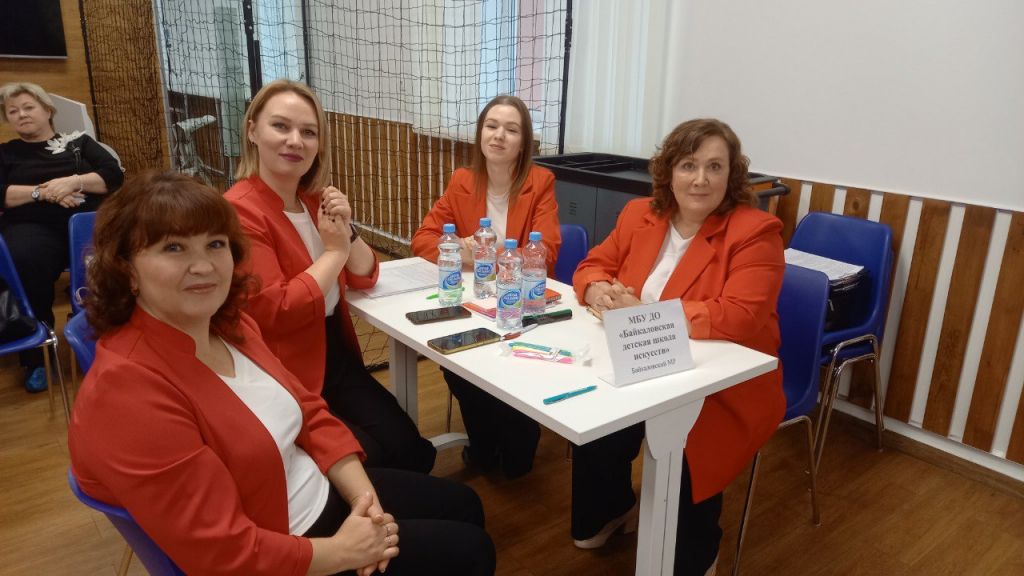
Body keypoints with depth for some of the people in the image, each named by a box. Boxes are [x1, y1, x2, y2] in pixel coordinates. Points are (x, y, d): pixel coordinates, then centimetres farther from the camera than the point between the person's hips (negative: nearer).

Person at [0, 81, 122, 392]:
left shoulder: (79, 141, 21)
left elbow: (115, 176, 6)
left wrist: (73, 182, -8)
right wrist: (42, 192, -9)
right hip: (33, 226, 0)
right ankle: (36, 356, -21)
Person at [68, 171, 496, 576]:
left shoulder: (229, 325, -4)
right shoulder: (128, 389, -31)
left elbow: (309, 412, 5)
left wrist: (363, 494, -7)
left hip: (323, 492, 8)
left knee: (462, 504, 21)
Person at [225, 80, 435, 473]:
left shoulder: (313, 200, 6)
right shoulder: (239, 212, -18)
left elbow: (364, 278, 11)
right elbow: (274, 314, -25)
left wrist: (347, 231, -9)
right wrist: (335, 250, -15)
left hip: (335, 354, 7)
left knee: (411, 449, -4)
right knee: (370, 459, -11)